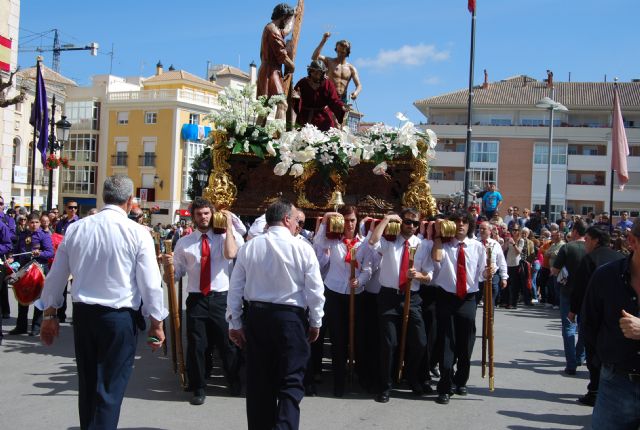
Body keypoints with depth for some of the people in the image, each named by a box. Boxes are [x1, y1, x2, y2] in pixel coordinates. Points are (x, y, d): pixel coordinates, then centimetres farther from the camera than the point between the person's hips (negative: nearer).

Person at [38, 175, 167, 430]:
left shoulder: (76, 229, 1)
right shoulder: (137, 233, -10)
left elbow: (55, 277, 7)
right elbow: (150, 284, -11)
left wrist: (49, 315, 18)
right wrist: (156, 323, -1)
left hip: (83, 313, 5)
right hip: (120, 316, -4)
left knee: (87, 384, 21)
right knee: (111, 389, 4)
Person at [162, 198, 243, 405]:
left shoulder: (223, 237, 2)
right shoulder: (184, 242, 7)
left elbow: (230, 254, -21)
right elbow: (175, 275, 6)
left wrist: (229, 226, -15)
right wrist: (167, 265, -15)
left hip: (221, 298, -1)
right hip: (196, 300, 1)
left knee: (227, 342, 10)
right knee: (196, 345, 6)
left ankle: (234, 382, 34)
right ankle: (198, 388, 24)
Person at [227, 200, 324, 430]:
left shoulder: (248, 247, 2)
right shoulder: (302, 248, -7)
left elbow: (235, 289, 4)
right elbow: (315, 290, -6)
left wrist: (235, 323, 11)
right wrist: (315, 322, 7)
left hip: (256, 315, 4)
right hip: (291, 317, -4)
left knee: (259, 380, 15)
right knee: (291, 383, 3)